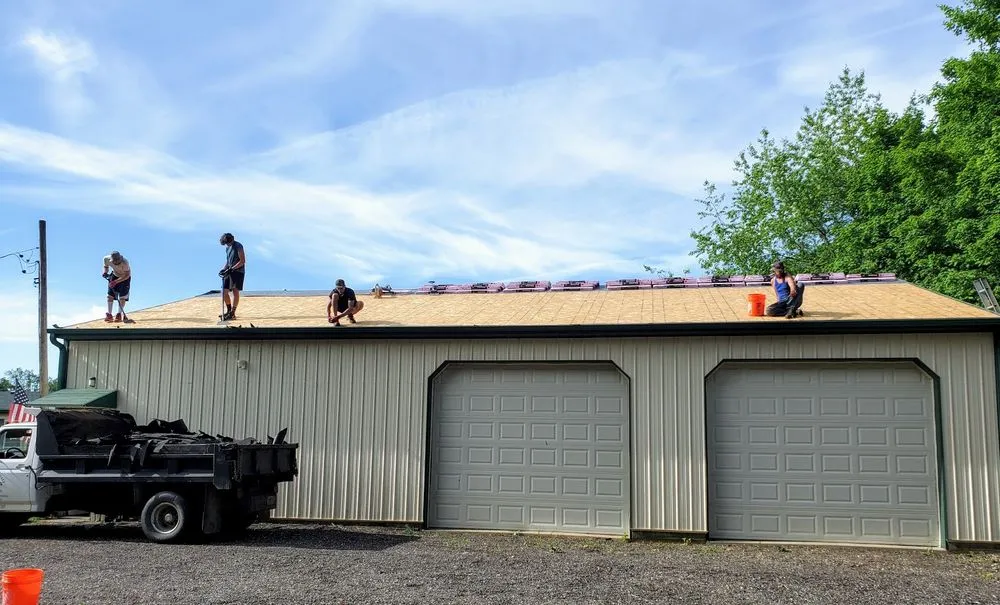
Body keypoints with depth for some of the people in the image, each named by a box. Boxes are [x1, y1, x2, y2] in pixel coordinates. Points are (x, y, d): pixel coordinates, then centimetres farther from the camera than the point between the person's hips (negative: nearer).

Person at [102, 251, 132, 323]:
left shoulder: (124, 262, -37)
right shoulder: (107, 259, -22)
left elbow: (127, 275, -32)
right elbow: (106, 266, 3)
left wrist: (116, 282, -37)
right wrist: (105, 272, -17)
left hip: (125, 277, -4)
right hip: (114, 275, 4)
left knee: (122, 296, -13)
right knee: (110, 295, -4)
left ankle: (119, 314, -6)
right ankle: (109, 315, 0)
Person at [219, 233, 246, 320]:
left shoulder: (238, 246, -9)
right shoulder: (227, 248, 15)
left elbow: (242, 261, -16)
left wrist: (231, 269, -20)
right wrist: (224, 269, 4)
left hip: (238, 271, -7)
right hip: (229, 272, 8)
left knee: (235, 291, -10)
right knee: (224, 292, 2)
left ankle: (232, 313, -9)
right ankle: (229, 311, 15)